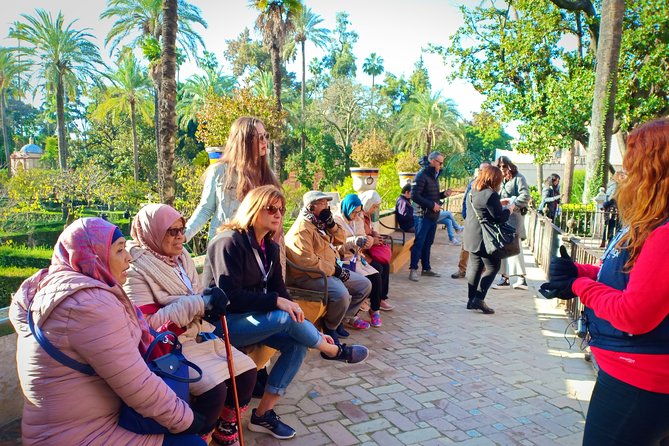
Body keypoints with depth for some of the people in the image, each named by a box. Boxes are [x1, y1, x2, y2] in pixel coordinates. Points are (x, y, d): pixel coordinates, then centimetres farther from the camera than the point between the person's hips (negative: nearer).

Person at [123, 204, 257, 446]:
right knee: (215, 389, -24)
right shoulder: (136, 269, -15)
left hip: (201, 336, 8)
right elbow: (147, 324, -21)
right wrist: (199, 304, -27)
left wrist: (213, 303, -9)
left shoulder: (181, 256, 6)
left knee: (247, 370, -2)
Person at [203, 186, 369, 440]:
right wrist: (275, 302, -30)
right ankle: (333, 351, -1)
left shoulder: (270, 247, 7)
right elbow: (230, 296, -25)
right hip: (223, 322, -8)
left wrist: (310, 331, -4)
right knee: (286, 318, -28)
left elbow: (279, 290, 5)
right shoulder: (230, 242, -19)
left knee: (298, 345, -12)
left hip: (251, 317, 8)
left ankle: (263, 414, -2)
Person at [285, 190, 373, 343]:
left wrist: (330, 223, -4)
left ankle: (343, 318, 13)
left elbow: (341, 239, 14)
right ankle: (329, 328, -6)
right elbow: (307, 261, -26)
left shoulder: (320, 223, 14)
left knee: (365, 284, 7)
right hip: (309, 276, -10)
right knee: (341, 294, -34)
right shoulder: (302, 228, -17)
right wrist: (334, 270, -20)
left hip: (331, 270, 10)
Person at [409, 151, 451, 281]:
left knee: (428, 243, 14)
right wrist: (432, 205, -19)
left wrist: (444, 194, 4)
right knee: (419, 242, -4)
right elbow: (415, 196, -19)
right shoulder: (422, 176, -12)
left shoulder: (434, 176, 16)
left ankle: (426, 268, 22)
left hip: (433, 216, 8)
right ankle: (413, 269, 3)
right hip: (423, 215, -8)